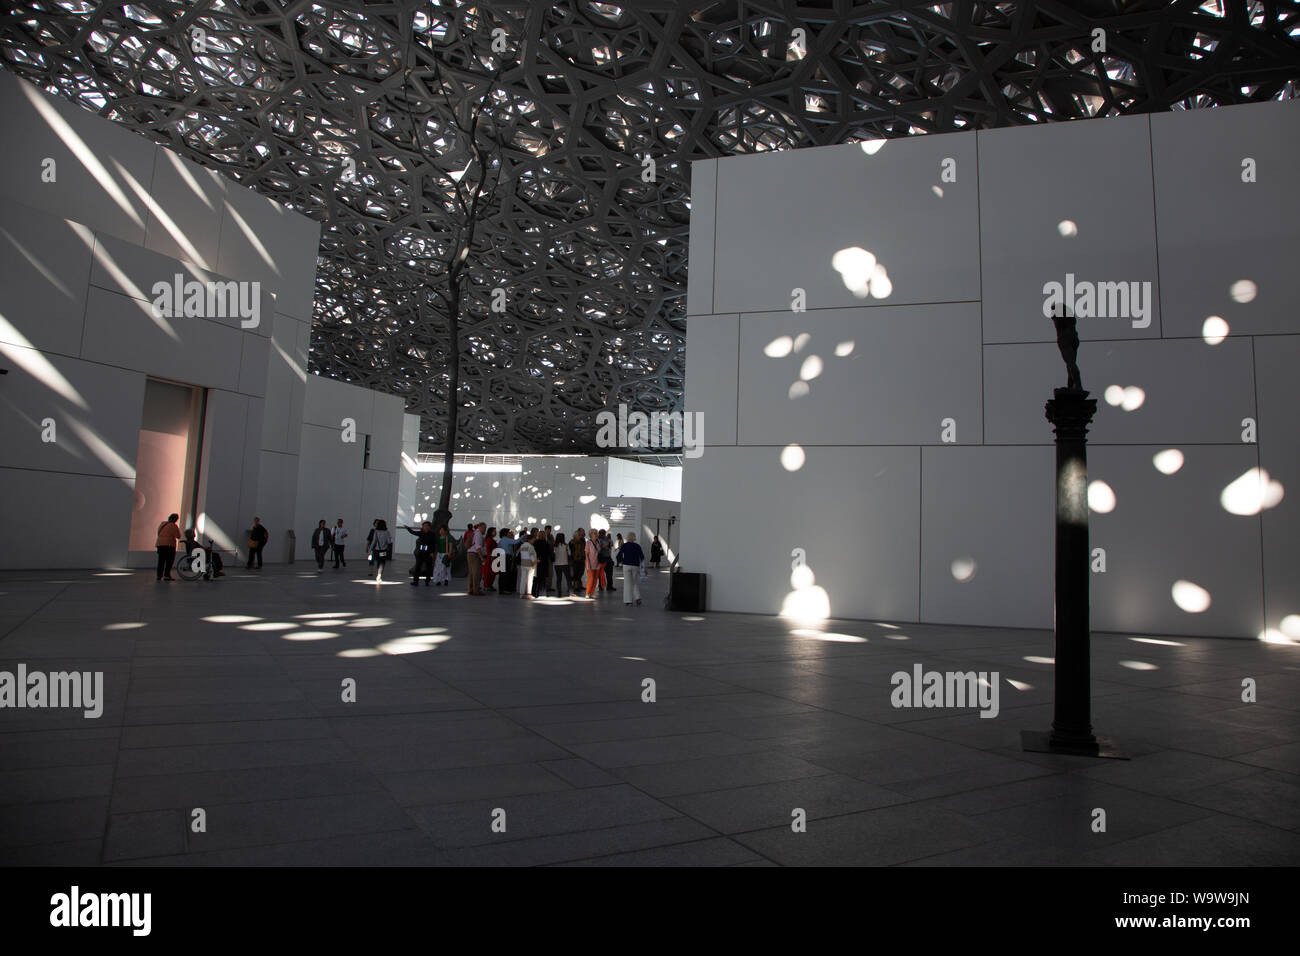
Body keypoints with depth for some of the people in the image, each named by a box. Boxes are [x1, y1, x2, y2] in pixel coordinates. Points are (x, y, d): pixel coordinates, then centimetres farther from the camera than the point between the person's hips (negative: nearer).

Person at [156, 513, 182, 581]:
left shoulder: (162, 524, 15)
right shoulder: (174, 526, -8)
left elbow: (159, 533, 22)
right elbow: (178, 536, -7)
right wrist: (178, 529, 5)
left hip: (159, 544, 7)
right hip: (169, 545, -7)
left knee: (161, 560, 9)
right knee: (169, 561, -3)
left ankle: (159, 575, 7)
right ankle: (166, 575, -11)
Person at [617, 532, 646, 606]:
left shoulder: (624, 545, -3)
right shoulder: (637, 546, -2)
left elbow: (619, 555, -5)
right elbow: (642, 557, -3)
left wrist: (620, 561, 13)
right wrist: (640, 560, 17)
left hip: (626, 565, -1)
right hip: (636, 566, 1)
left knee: (628, 583, 3)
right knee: (636, 582, 15)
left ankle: (628, 601, 1)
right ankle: (637, 597, 1)